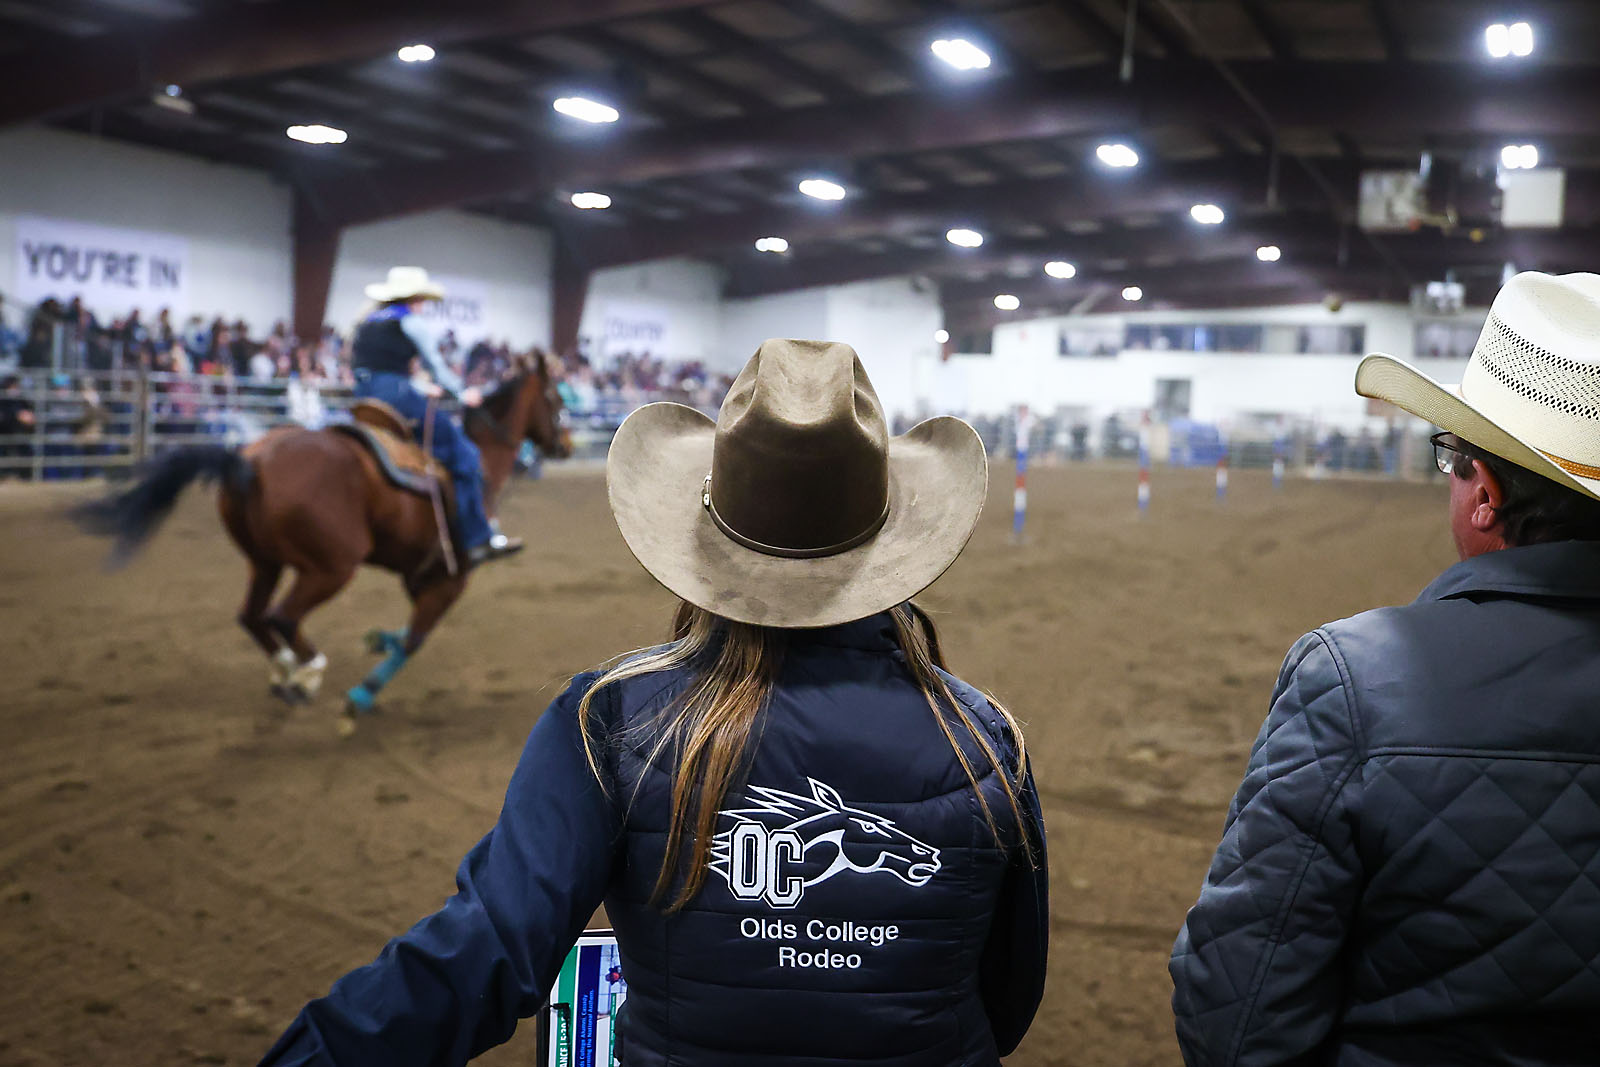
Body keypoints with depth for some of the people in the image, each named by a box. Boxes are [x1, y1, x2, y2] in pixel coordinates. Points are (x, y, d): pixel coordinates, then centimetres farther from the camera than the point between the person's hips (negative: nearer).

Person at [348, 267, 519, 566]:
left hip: (363, 398, 8)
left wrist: (423, 389, 35)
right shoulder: (409, 322, -1)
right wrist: (463, 393, 20)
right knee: (464, 454, -2)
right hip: (399, 398, -8)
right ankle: (479, 539, -4)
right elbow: (436, 366, 5)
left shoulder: (367, 323, 21)